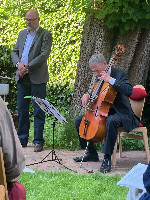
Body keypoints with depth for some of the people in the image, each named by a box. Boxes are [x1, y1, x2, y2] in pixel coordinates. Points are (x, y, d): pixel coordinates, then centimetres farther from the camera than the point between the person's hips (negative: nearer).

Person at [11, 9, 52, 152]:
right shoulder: (22, 34, 16)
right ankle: (22, 139, 17)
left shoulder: (46, 35, -3)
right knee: (22, 110, 9)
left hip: (37, 78, -6)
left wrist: (27, 68, -17)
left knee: (38, 111, -2)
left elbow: (44, 55, -13)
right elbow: (14, 52, 15)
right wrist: (18, 64, -7)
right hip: (22, 78, 6)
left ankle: (38, 141, 2)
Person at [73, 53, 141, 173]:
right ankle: (91, 153, 13)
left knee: (111, 121, -42)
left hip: (121, 113, -9)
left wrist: (111, 80, -33)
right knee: (79, 121, 4)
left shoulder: (119, 74, -16)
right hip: (105, 111, 9)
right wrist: (88, 95, 1)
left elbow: (129, 91, -34)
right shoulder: (99, 77, 8)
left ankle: (107, 158, -35)